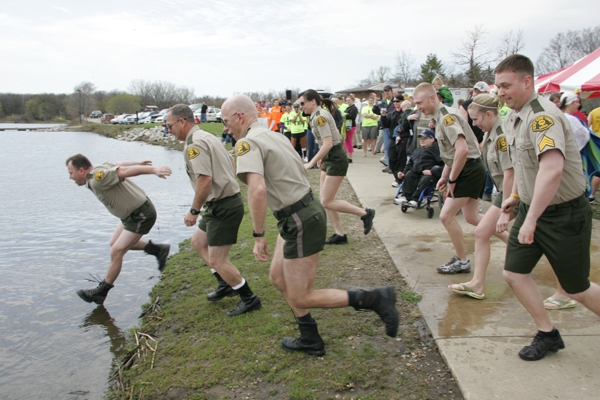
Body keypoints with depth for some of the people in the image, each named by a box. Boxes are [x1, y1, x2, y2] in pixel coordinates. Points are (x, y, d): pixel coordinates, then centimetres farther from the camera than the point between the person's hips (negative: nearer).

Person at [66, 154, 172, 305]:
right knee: (114, 243, 21)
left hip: (141, 216, -11)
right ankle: (158, 250, 25)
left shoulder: (97, 178, -25)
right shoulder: (99, 169, 4)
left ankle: (100, 292, 11)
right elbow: (119, 164, 19)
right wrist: (138, 163, 33)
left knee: (116, 252, -4)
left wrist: (153, 170, -41)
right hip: (133, 214, 11)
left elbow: (126, 171, -34)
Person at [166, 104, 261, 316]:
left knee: (217, 260, -2)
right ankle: (226, 284, 30)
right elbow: (231, 162, 24)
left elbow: (205, 180, -28)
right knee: (198, 241, 24)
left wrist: (193, 211, -18)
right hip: (226, 201, 11)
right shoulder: (207, 136, 13)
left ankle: (249, 299, 12)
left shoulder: (195, 144, -19)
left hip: (223, 207, -11)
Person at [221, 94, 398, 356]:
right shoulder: (275, 136, 14)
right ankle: (310, 340, 31)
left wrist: (258, 236, -24)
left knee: (301, 297, 1)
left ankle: (375, 299, 1)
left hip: (301, 223, -10)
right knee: (278, 277, 20)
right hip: (307, 211, 10)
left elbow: (258, 189, -32)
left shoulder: (248, 143, -16)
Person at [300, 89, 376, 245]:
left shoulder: (320, 117, -18)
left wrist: (311, 163, -23)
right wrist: (321, 158, 22)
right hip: (330, 159, 10)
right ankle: (340, 235, 15)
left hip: (336, 160, -10)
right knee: (325, 200, 9)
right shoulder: (321, 113, 13)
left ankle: (365, 213, 4)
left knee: (327, 202, -7)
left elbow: (328, 144, -26)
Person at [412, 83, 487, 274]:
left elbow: (462, 149, -30)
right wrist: (444, 176, 17)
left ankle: (462, 261, 8)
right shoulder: (440, 116, 13)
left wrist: (452, 179, -21)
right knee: (471, 217, 15)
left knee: (446, 215, -6)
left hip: (469, 170, -10)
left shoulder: (447, 116, -19)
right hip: (472, 170, 10)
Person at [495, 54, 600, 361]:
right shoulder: (512, 118, 6)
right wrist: (515, 195, 20)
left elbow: (552, 168, -40)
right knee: (513, 273, 4)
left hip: (565, 214, -8)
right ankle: (547, 334, 21)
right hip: (531, 209, 8)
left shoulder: (543, 116, -25)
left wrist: (531, 220, -39)